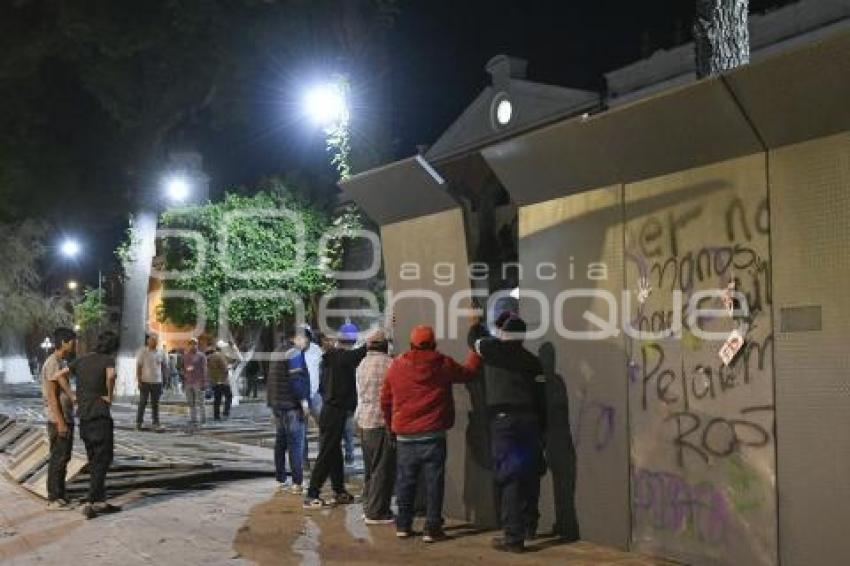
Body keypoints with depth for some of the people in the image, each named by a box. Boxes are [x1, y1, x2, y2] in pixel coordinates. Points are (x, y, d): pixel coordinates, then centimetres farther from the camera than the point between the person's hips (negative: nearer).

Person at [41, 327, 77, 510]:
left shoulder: (60, 362, 15)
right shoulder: (53, 363, -15)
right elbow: (51, 395, -19)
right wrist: (60, 422, -22)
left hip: (65, 418, 10)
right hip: (58, 420, -10)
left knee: (63, 458, 13)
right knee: (58, 459, -4)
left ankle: (59, 496, 20)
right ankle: (53, 499, 2)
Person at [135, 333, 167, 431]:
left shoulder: (160, 352, 8)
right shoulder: (142, 352, -2)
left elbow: (164, 366, 18)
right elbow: (138, 367, -3)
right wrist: (139, 380, -9)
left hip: (157, 382, 3)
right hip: (145, 381, -3)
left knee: (155, 404, 5)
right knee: (142, 403, 2)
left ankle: (156, 424, 7)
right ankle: (138, 423, 11)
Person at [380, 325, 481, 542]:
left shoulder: (396, 365, 3)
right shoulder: (444, 365, -3)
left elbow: (385, 400, 10)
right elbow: (468, 372, 14)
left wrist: (392, 424, 23)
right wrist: (476, 353, 29)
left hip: (405, 436, 3)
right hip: (433, 434, -2)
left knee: (405, 480, 11)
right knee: (434, 481, 2)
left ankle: (403, 526, 17)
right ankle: (432, 528, 2)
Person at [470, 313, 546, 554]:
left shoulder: (494, 349, -4)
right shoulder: (532, 360, 7)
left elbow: (475, 339, 16)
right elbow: (541, 398, 7)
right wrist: (541, 429, 14)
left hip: (504, 420, -5)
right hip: (530, 421, 5)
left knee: (509, 478, -5)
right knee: (530, 474, 16)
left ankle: (514, 536, -7)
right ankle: (529, 526, 31)